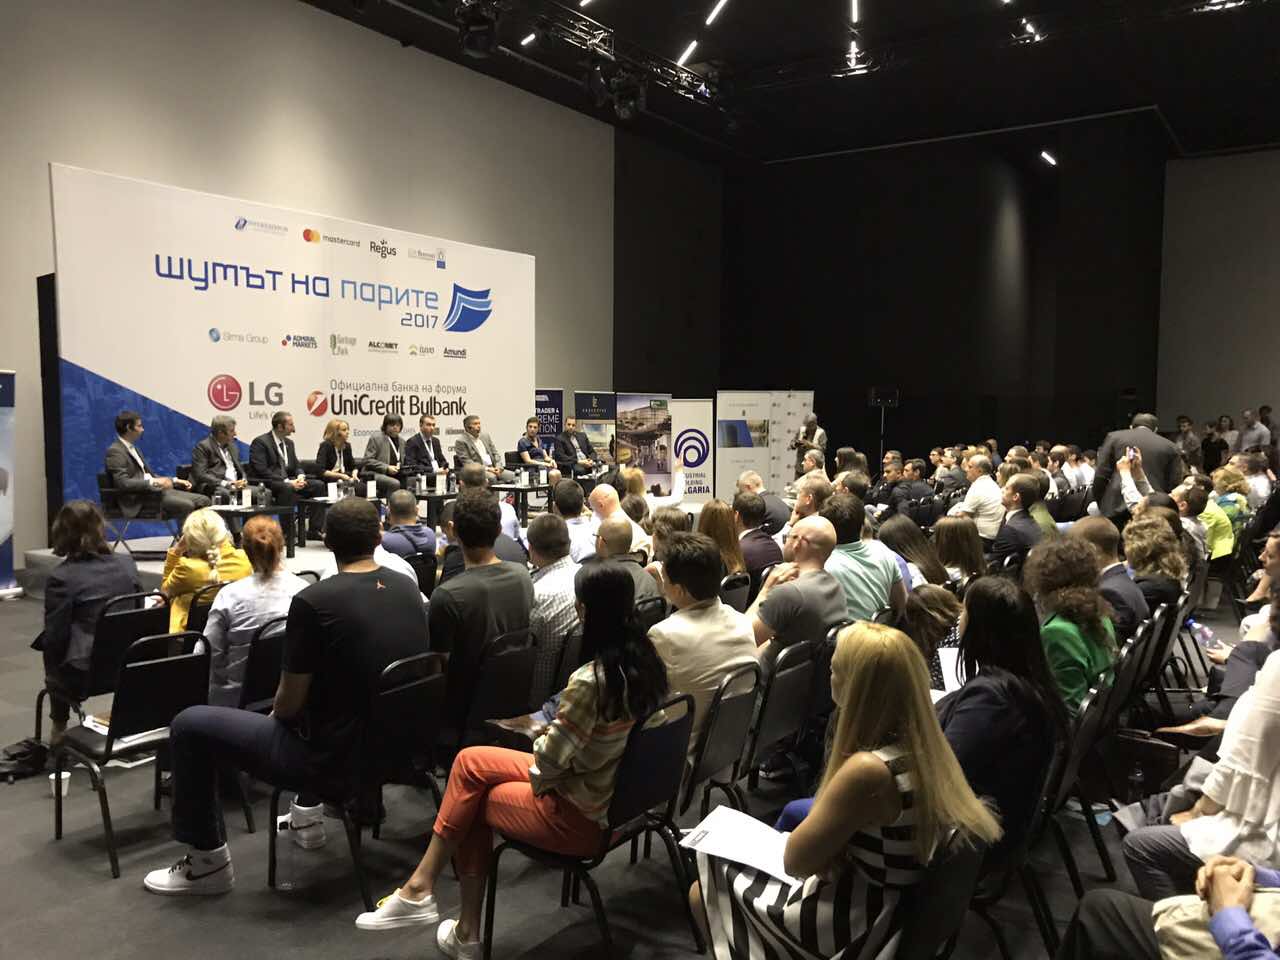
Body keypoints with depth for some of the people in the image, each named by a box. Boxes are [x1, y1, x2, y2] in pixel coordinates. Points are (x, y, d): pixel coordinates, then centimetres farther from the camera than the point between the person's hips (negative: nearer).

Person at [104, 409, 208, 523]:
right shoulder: (115, 451, -9)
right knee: (186, 505, -29)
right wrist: (153, 482, -24)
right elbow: (123, 483, -21)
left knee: (203, 500, -5)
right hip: (139, 501, -9)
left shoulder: (133, 448, 20)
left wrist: (175, 480, 11)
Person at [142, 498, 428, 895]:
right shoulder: (409, 590, 0)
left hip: (337, 762, -7)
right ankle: (311, 810, 44)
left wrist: (274, 713, 13)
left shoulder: (313, 601, -19)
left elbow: (289, 704, -12)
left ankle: (207, 861, 19)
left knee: (189, 726, 8)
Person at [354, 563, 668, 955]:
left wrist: (537, 768, 0)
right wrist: (546, 752, 8)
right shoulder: (648, 660, -3)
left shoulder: (590, 680, -29)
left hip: (583, 818, -8)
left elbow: (550, 761, -20)